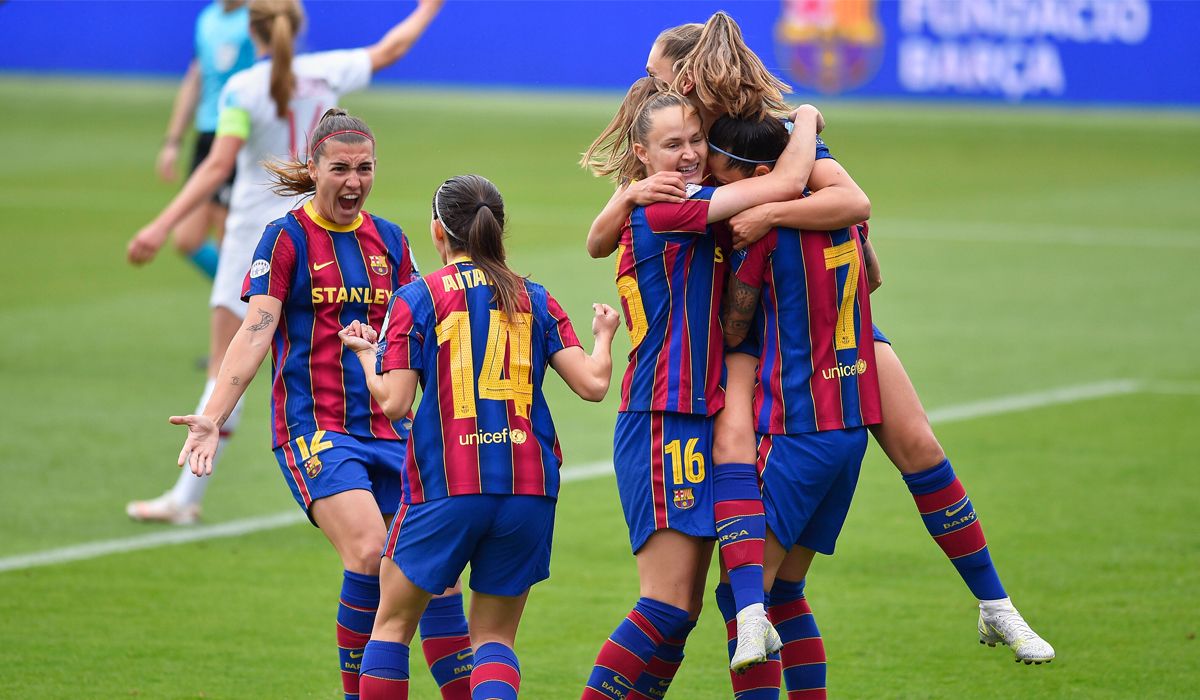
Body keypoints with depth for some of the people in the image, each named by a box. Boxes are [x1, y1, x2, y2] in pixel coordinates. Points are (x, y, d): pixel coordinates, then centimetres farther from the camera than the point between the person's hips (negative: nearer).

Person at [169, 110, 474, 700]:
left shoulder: (389, 241, 13)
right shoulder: (286, 238, -2)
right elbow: (255, 331, -9)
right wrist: (214, 417, -18)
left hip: (387, 429, 5)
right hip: (313, 428, -5)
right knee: (369, 549, -24)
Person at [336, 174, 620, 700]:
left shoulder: (416, 300, -1)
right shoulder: (535, 300, 8)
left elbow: (393, 401, -7)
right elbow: (593, 383, 2)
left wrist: (367, 352, 12)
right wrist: (603, 337, 23)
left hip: (445, 485, -3)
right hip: (529, 486, 3)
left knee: (393, 622, 15)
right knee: (494, 637, 9)